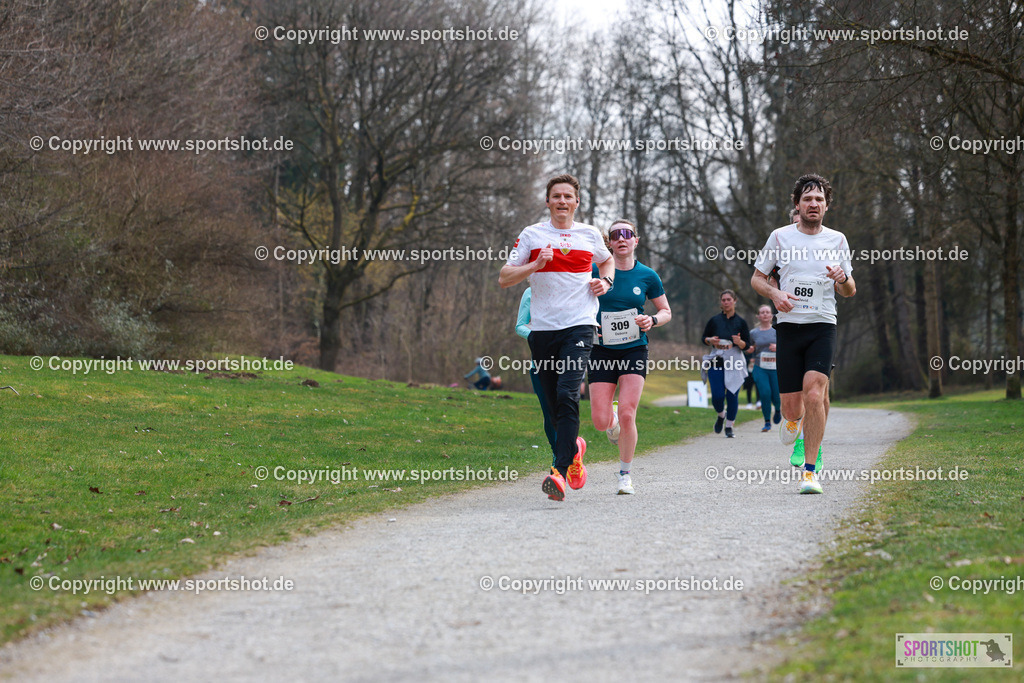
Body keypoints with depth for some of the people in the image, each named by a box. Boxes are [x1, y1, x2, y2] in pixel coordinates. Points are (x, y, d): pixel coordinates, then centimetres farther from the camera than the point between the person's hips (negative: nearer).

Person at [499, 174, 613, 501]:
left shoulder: (590, 234, 10)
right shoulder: (531, 234, 6)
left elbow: (607, 260, 31)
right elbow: (504, 278, 3)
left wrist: (605, 281, 10)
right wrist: (535, 265, -12)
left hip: (579, 326, -1)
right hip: (542, 327, 2)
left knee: (567, 395, -20)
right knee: (554, 402, 5)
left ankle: (560, 472, -25)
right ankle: (574, 449, 35)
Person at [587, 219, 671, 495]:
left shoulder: (647, 276, 1)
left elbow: (666, 311, 12)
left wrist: (652, 320, -9)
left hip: (634, 350, 0)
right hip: (602, 351, 0)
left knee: (627, 415, -14)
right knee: (600, 422, -7)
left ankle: (625, 474, 6)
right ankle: (612, 417, 33)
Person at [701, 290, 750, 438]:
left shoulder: (741, 322, 4)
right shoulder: (714, 320, 6)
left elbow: (747, 345, 4)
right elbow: (704, 338, 14)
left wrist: (739, 342, -18)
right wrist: (711, 340, -8)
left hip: (735, 362, -1)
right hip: (716, 361, 1)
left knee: (732, 395, -5)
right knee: (717, 396, -6)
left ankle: (729, 426, 9)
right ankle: (721, 415, 27)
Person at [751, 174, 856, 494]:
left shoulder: (837, 240, 8)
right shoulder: (780, 236, 5)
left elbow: (850, 291, 14)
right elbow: (757, 278, 12)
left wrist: (842, 279, -10)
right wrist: (775, 293, -9)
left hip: (822, 326, 0)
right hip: (789, 326, 0)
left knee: (814, 395, -20)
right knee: (792, 406, -1)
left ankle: (810, 471, -14)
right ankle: (792, 420, 39)